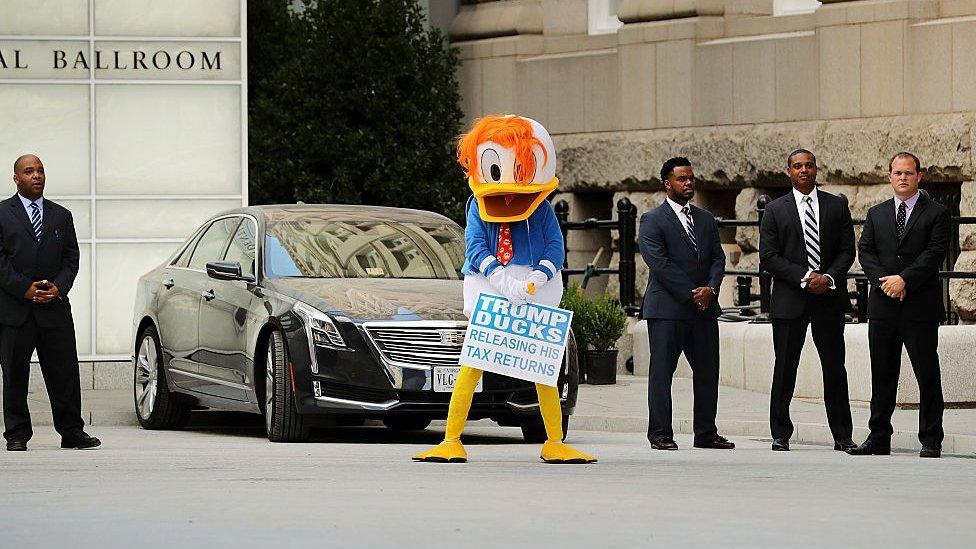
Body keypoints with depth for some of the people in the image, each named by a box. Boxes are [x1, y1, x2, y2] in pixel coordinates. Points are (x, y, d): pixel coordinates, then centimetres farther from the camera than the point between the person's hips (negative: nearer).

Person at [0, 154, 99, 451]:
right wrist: (24, 288, -12)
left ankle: (72, 432, 6)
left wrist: (59, 287, -6)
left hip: (55, 307, 2)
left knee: (64, 372, 0)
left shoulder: (61, 216, 16)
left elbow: (71, 257, 11)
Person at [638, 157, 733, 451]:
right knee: (662, 371, -4)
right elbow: (659, 264, -11)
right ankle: (660, 434, -1)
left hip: (704, 307, 6)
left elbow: (718, 258, 12)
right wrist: (691, 293, -14)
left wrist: (710, 288, -7)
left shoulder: (706, 219, 17)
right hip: (667, 309, -6)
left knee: (707, 371, 6)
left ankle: (706, 433, 12)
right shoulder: (653, 221, -3)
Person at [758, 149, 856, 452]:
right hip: (789, 301, -1)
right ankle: (780, 435, 7)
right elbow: (768, 257, -3)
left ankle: (842, 435, 9)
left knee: (835, 368, 4)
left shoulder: (837, 206, 9)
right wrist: (805, 277, -13)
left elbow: (847, 250, 6)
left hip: (830, 297, 1)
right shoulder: (775, 210, 4)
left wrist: (829, 278, -12)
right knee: (785, 369, 0)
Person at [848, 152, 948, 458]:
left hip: (920, 306, -4)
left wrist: (904, 279, -16)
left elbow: (935, 254, -8)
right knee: (882, 376, 7)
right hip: (883, 306, 4)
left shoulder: (936, 214, 2)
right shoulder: (876, 214, 15)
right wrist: (883, 280, -10)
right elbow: (866, 252, 7)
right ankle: (879, 439, 13)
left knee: (927, 375, -2)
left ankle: (931, 441, 3)